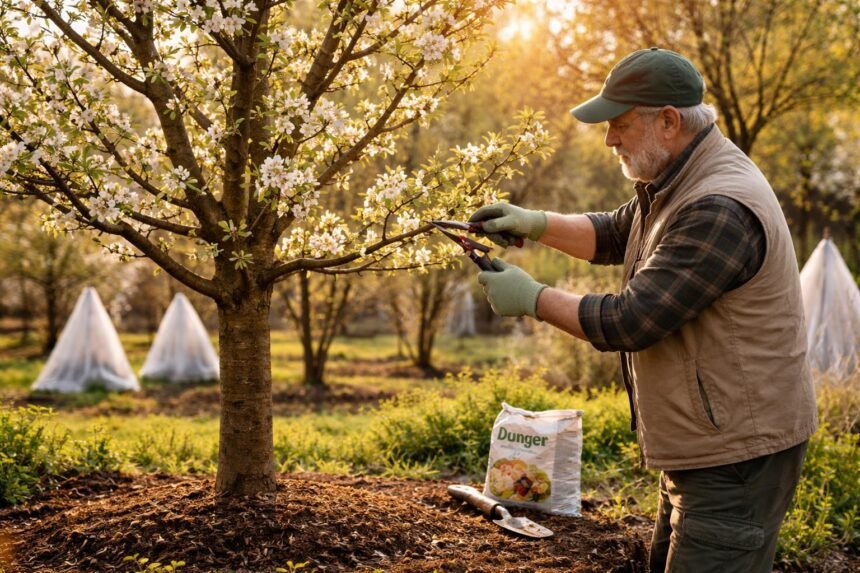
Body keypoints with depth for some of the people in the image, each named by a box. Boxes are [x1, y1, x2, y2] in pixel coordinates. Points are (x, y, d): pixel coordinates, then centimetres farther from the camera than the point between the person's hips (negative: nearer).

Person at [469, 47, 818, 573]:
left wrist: (533, 299, -13)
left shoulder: (719, 211, -26)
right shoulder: (676, 183, 8)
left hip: (737, 456, -10)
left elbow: (629, 323, -26)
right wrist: (534, 223, 5)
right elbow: (613, 235, 21)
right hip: (703, 448, 10)